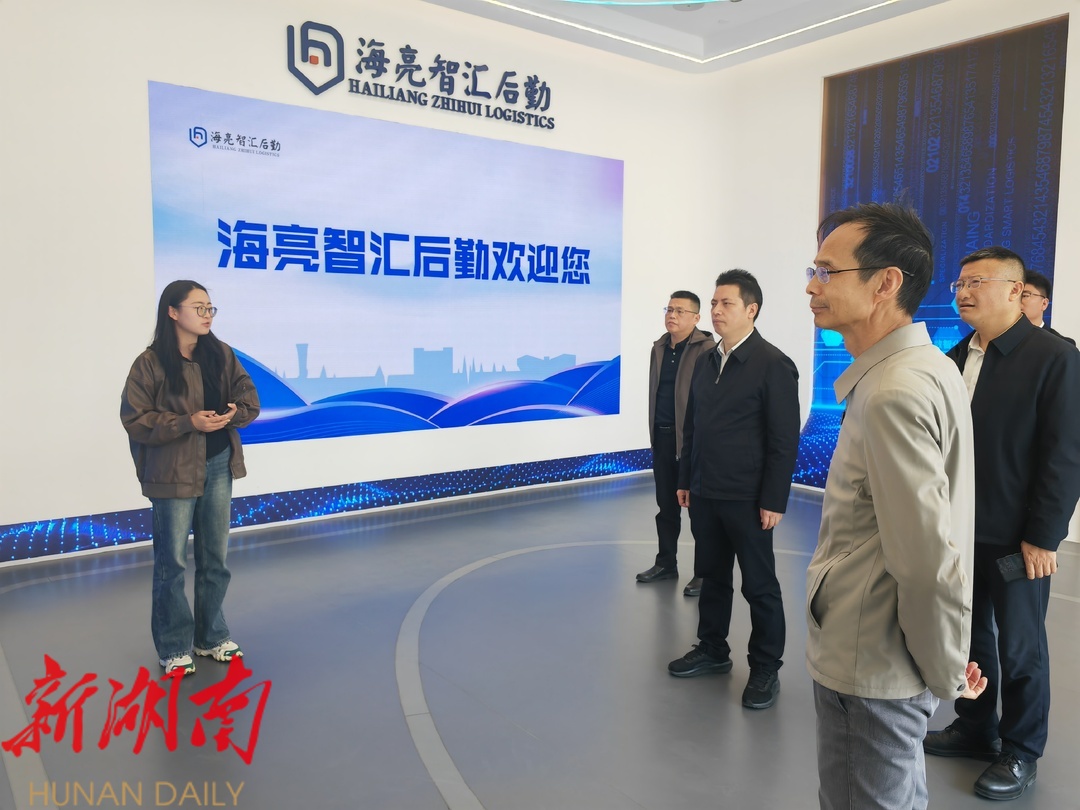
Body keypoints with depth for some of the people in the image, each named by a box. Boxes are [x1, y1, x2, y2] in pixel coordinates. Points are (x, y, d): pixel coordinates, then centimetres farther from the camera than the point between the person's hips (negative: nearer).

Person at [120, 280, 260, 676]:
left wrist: (232, 414, -16)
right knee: (173, 561, 4)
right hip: (174, 472, -4)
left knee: (215, 557, 14)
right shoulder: (150, 363, -9)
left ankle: (211, 637, 30)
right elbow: (134, 418, -11)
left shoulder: (221, 354, 5)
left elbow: (249, 399, 6)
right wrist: (189, 422, -20)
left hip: (218, 465, 5)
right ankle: (174, 648, 20)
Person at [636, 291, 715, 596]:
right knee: (666, 506, 17)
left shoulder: (706, 349, -11)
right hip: (662, 438, 7)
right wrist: (654, 433, 14)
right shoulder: (659, 347, 11)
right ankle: (666, 563, 30)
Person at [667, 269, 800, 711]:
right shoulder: (705, 362, 10)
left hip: (747, 500, -6)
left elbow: (784, 440, -12)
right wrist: (685, 480, 12)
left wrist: (773, 501, -14)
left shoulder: (773, 364, -10)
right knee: (712, 577, 18)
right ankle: (712, 650, 34)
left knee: (759, 585, 7)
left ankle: (766, 667, 23)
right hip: (704, 494, 6)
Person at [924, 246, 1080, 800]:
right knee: (969, 634, 17)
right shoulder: (955, 358, 6)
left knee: (1020, 648, 10)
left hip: (1015, 538, -5)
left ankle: (1021, 753, 28)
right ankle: (974, 728, 35)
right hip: (958, 528, 5)